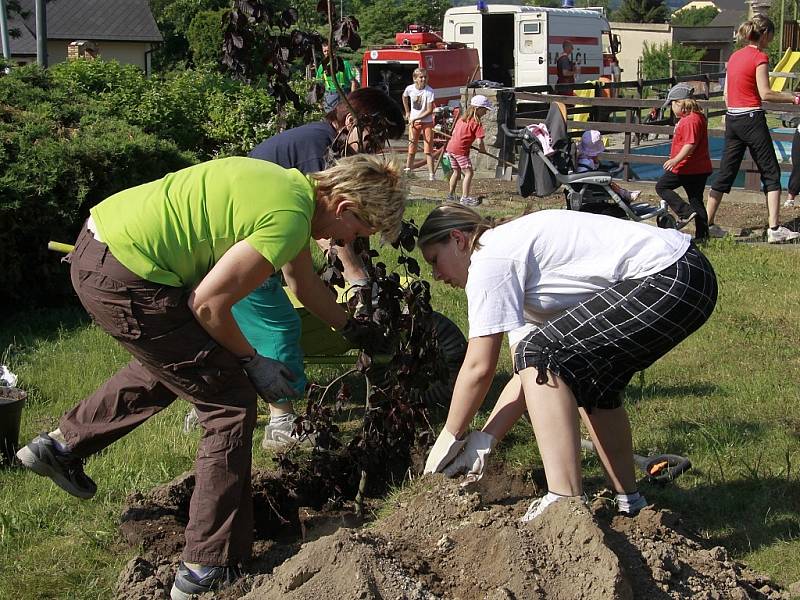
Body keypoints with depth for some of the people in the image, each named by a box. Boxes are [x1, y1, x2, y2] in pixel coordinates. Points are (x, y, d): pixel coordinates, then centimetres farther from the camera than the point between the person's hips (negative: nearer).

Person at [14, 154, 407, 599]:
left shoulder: (295, 186, 10)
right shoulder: (289, 220, -19)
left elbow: (305, 284, 26)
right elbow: (208, 304, -16)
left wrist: (355, 330, 37)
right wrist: (253, 362, -1)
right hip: (125, 281, -10)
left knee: (169, 365, 33)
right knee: (232, 403, 0)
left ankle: (62, 445, 43)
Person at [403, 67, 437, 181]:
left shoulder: (429, 91, -16)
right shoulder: (409, 89, -6)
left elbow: (430, 111, -18)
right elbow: (404, 97, 20)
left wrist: (415, 118, -17)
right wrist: (407, 113, 17)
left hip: (427, 122, -3)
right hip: (413, 122, 3)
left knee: (428, 150, -4)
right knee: (412, 149, 6)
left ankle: (431, 174, -4)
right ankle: (407, 170, 17)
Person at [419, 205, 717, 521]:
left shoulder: (489, 260, -6)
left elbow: (479, 367, -6)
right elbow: (530, 374, 18)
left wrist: (449, 437, 7)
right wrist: (484, 439, 13)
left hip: (670, 281, -11)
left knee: (540, 353, -10)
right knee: (587, 376, 25)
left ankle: (566, 505, -13)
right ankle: (627, 499, 29)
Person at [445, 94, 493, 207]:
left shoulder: (462, 118, 15)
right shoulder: (476, 122, -9)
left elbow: (454, 132, 22)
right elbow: (480, 142, -13)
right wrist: (483, 150, 6)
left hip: (450, 146, 9)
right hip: (460, 150, -9)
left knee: (457, 171, 22)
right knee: (468, 172, -4)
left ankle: (451, 194, 30)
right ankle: (465, 198, -9)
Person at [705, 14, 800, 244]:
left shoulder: (734, 56, 12)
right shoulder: (760, 57, -10)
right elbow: (765, 94, -16)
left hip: (732, 119, 7)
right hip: (752, 119, -7)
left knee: (726, 172, 12)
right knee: (771, 173, 0)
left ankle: (707, 224, 13)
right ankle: (774, 229, -5)